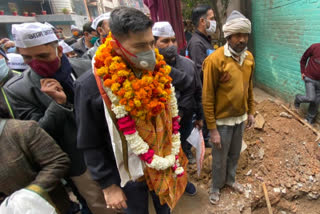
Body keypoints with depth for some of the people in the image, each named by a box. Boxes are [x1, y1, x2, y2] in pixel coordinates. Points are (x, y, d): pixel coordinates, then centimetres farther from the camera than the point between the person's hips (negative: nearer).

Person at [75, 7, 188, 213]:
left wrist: (175, 150, 10)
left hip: (165, 161, 4)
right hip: (129, 171, -3)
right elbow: (91, 145, -15)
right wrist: (108, 185, -10)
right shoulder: (92, 85, -23)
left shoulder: (159, 70, -8)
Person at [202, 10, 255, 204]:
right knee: (220, 158, 13)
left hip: (241, 117, 6)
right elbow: (207, 98, -19)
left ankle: (230, 179, 50)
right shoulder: (215, 60, -22)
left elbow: (249, 87, 12)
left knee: (235, 154, 24)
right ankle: (216, 186, 40)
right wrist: (212, 129, -17)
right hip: (223, 120, -6)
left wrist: (251, 112, 12)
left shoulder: (249, 57, -1)